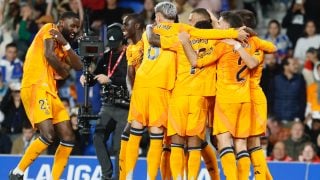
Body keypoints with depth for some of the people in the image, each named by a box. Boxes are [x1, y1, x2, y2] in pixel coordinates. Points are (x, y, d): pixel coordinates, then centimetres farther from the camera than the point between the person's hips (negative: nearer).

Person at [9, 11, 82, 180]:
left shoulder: (61, 45, 25)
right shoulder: (50, 29, 1)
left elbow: (78, 66, 12)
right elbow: (49, 54, -16)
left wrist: (66, 45, -1)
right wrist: (63, 72, 1)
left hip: (50, 91, 10)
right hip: (36, 87, -10)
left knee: (68, 138, 4)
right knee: (48, 135, -21)